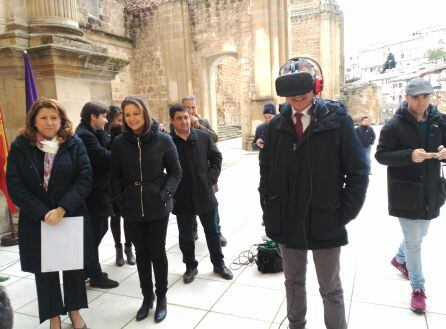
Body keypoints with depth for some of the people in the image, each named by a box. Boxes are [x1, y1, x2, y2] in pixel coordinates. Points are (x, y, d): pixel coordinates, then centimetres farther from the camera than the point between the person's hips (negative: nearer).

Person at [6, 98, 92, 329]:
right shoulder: (20, 146, -2)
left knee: (74, 266, 13)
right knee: (44, 270, 11)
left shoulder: (74, 144, -3)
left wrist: (61, 209, -19)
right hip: (36, 221, 0)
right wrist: (43, 213, -15)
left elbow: (85, 178, -10)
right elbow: (14, 185, -7)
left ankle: (74, 310, 35)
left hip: (72, 218, 0)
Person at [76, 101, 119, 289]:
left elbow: (108, 146, 3)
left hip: (98, 191, 10)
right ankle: (95, 276, 19)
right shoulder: (85, 135, -19)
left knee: (99, 230, 19)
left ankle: (89, 270, 34)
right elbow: (105, 158, -24)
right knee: (94, 234, 3)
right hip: (94, 194, -10)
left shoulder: (91, 133, 13)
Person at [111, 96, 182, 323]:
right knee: (141, 253, 14)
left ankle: (161, 298, 28)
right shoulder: (119, 143, 0)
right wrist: (120, 197, -2)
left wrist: (165, 193, -13)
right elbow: (116, 175, 9)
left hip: (157, 208, -2)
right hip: (132, 209, 2)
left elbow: (175, 172, -1)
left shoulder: (162, 140, -6)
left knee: (157, 252, 9)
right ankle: (147, 296, 33)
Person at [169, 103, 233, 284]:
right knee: (186, 235, 14)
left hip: (205, 194, 1)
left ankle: (218, 263, 34)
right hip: (182, 198, -1)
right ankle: (190, 266, 35)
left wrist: (211, 178, -2)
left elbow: (216, 158, 7)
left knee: (212, 232, 15)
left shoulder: (203, 137, -3)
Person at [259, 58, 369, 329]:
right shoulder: (277, 125, 1)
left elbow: (358, 171, -7)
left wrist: (344, 215, -10)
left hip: (326, 223, -3)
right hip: (286, 222, 4)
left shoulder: (337, 119, -10)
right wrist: (270, 209, 3)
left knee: (331, 290, 14)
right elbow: (266, 170, 8)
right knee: (293, 282, 22)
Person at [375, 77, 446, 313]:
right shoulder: (394, 125, -10)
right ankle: (418, 288, 19)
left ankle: (399, 259, 51)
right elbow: (381, 155, -12)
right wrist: (410, 156, -26)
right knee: (413, 241, 3)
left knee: (419, 234, 23)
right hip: (405, 193, -5)